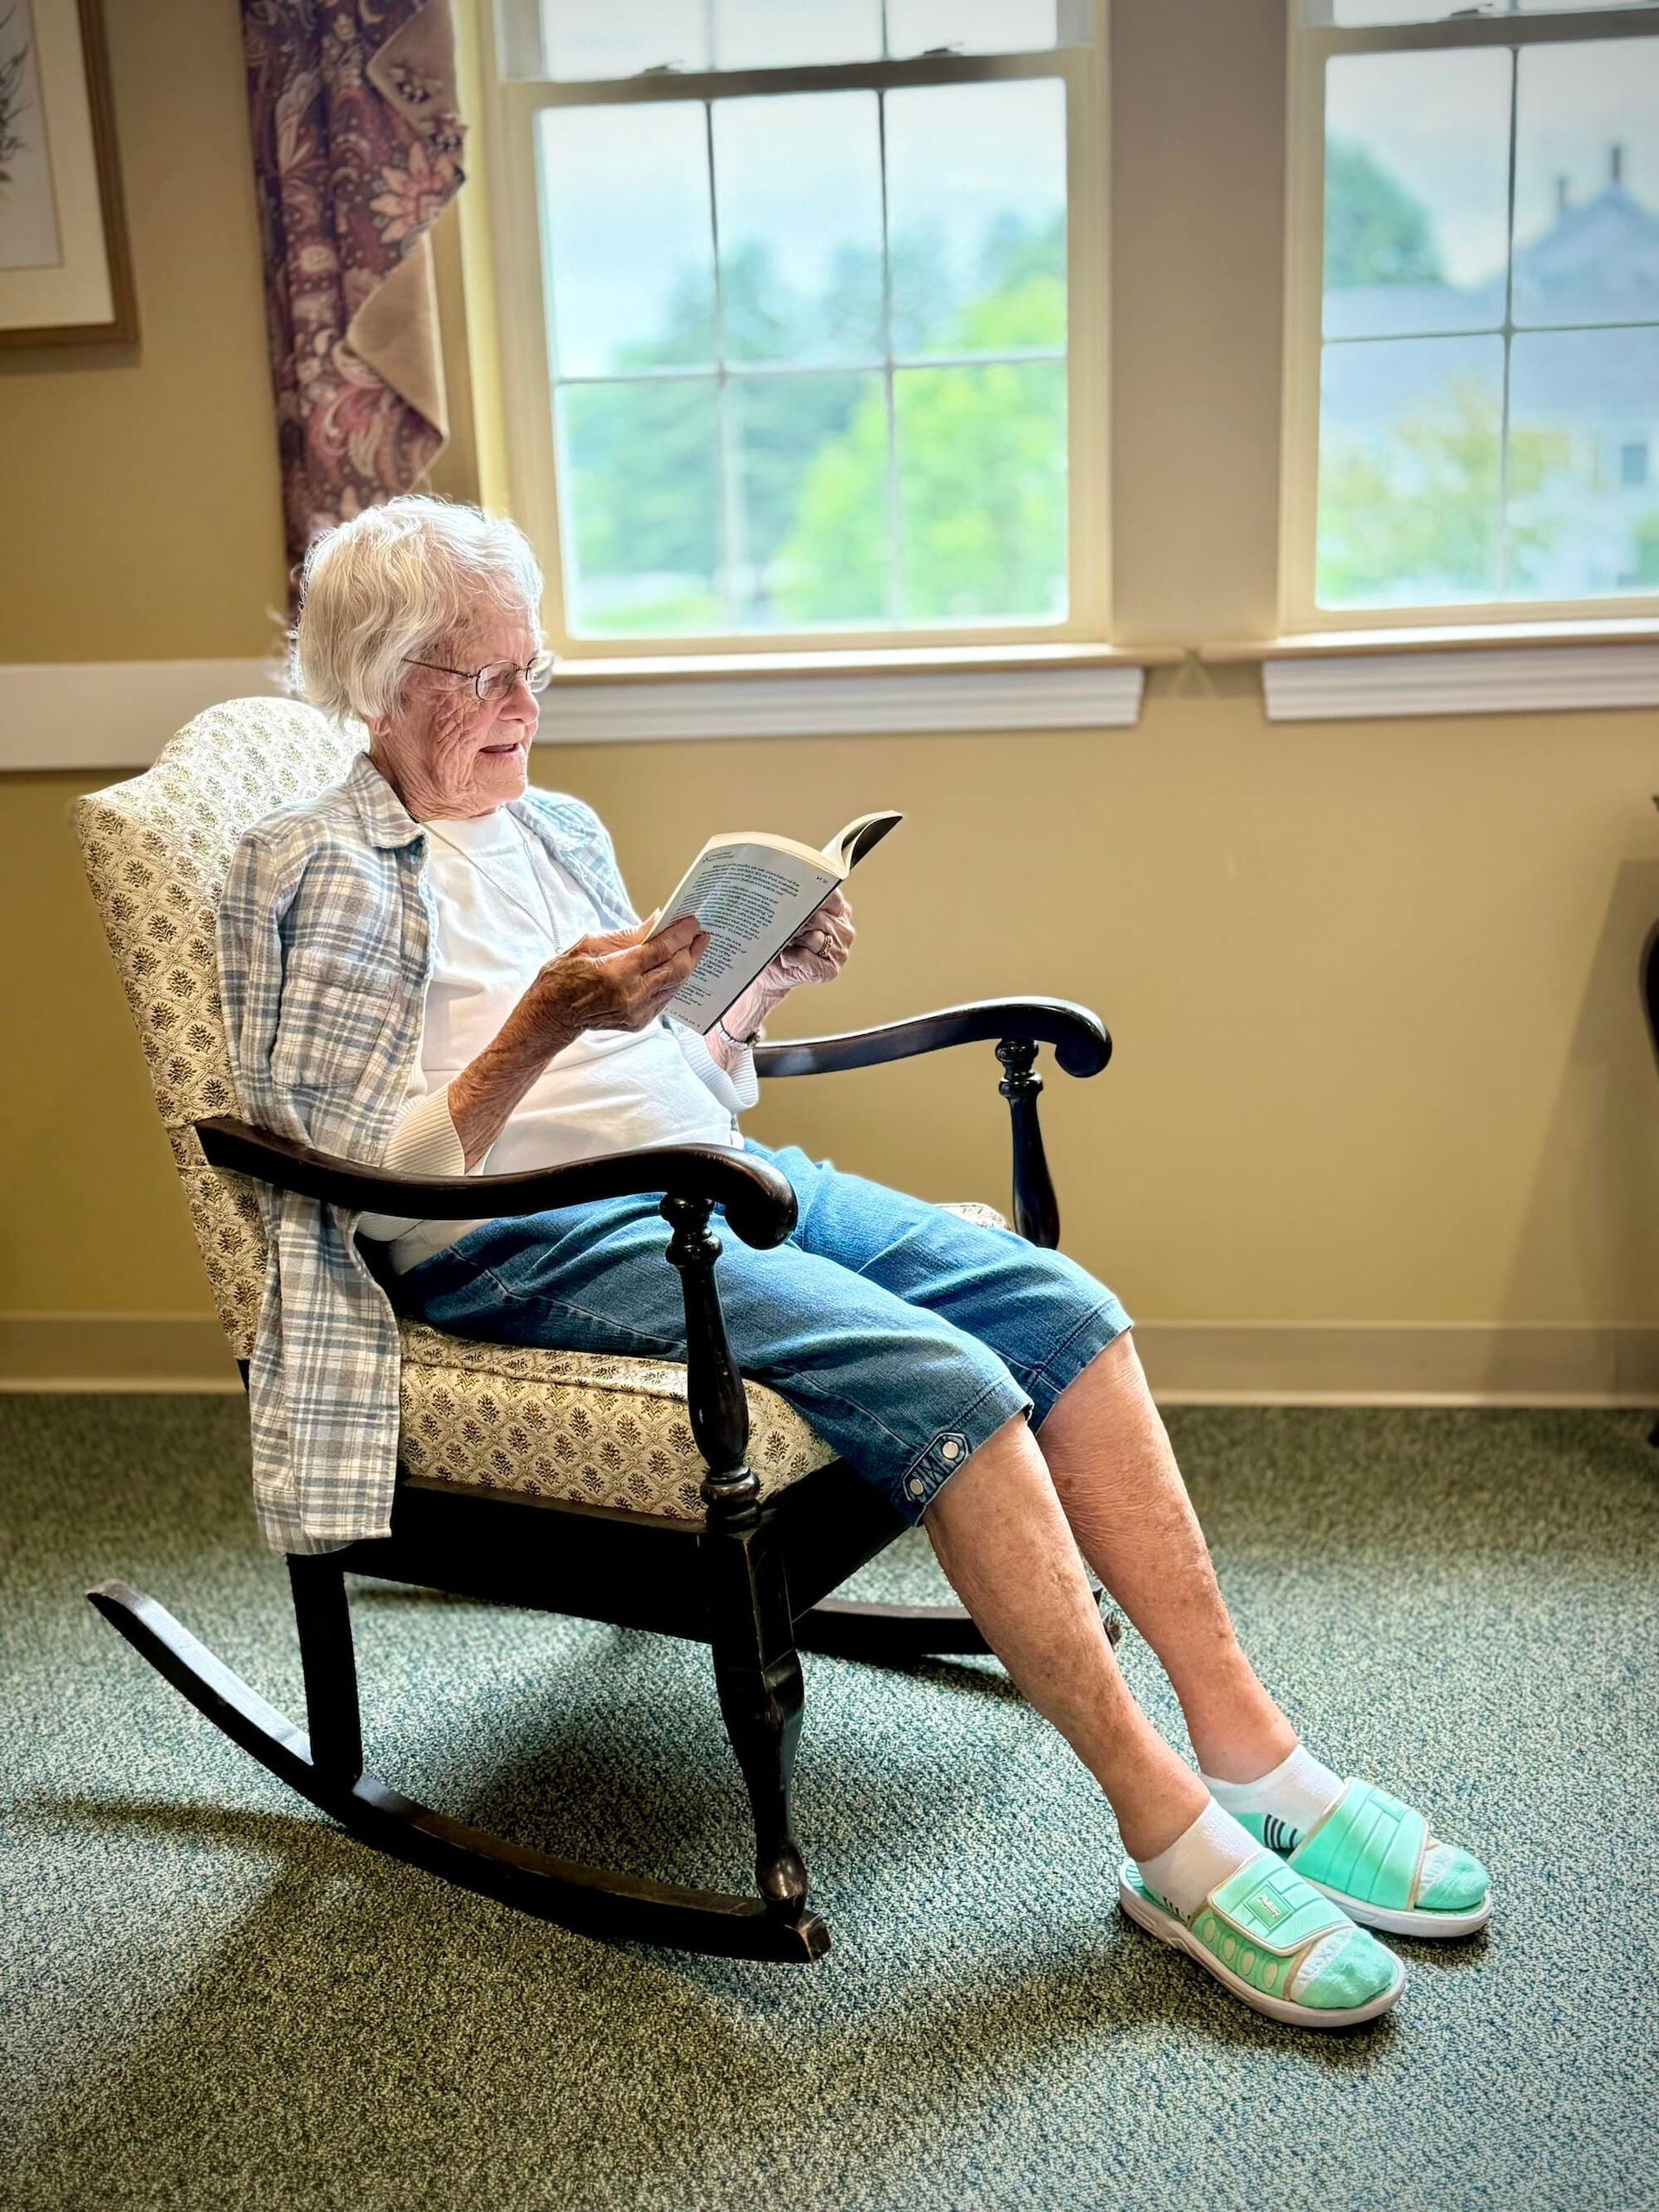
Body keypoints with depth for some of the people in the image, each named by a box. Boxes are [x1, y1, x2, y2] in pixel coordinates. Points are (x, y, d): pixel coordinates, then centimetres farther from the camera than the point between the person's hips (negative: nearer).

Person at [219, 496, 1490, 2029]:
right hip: (533, 1249, -7)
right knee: (943, 1378, -27)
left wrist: (768, 985, 3)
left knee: (1062, 1307, -14)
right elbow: (378, 1181, -11)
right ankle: (1172, 1838, -17)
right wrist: (543, 1025, -22)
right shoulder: (319, 869, -2)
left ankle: (1251, 1750, -10)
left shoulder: (559, 829, 18)